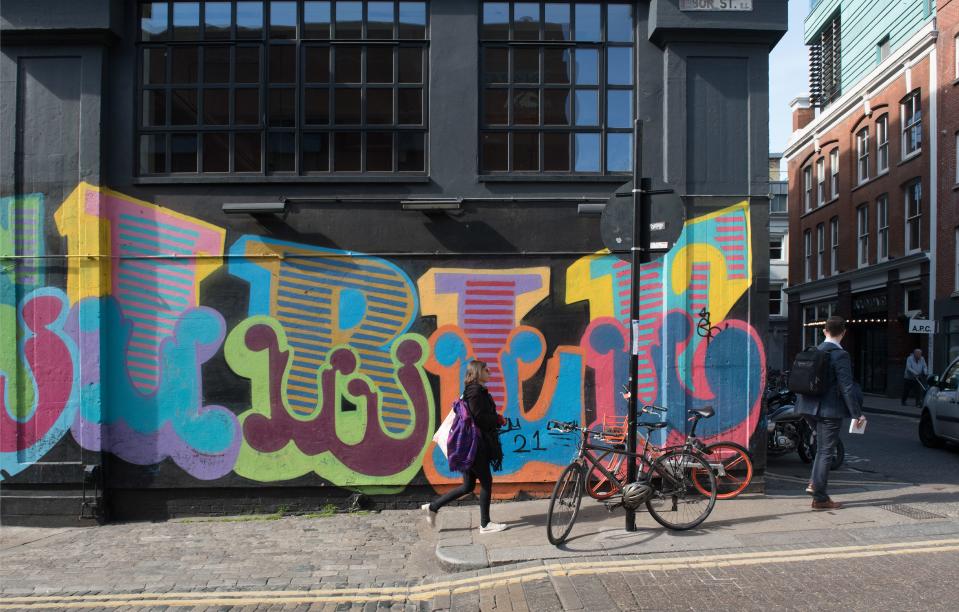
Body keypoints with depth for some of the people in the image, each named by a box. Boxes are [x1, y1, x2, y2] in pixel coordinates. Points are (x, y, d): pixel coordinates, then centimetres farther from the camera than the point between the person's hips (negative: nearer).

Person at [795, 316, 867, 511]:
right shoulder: (840, 355, -14)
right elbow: (846, 387, -17)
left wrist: (801, 403, 24)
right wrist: (858, 414, -11)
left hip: (809, 408, 7)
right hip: (830, 409, -7)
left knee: (823, 447, 25)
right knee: (826, 452, 1)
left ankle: (814, 483, 17)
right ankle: (819, 498, 7)